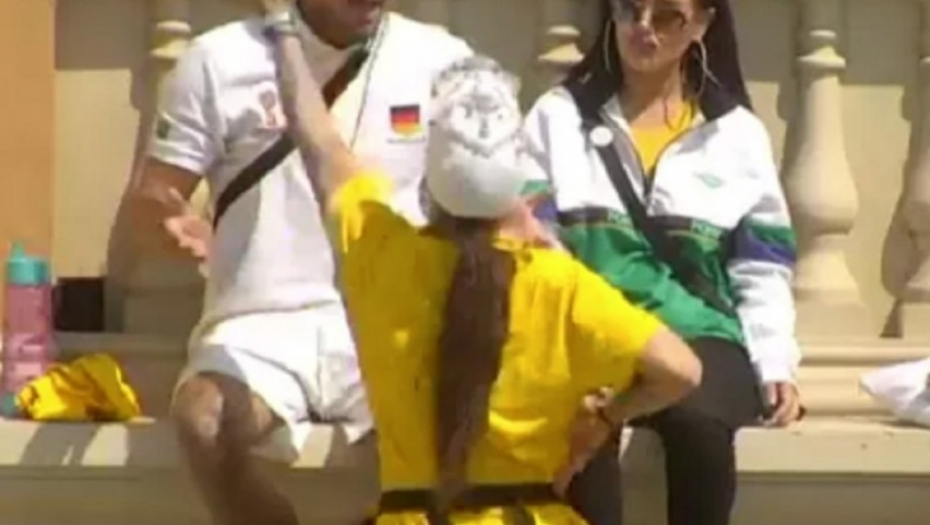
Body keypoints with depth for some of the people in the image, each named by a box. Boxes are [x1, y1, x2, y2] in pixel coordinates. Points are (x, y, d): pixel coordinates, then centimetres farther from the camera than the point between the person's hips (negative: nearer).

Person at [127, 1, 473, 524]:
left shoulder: (441, 59, 6)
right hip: (261, 328, 0)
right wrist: (172, 222, -21)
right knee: (204, 420, -33)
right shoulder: (222, 59, 3)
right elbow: (150, 199, 3)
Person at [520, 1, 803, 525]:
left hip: (698, 335, 1)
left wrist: (776, 365, -2)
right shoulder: (558, 115, 13)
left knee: (697, 421, -35)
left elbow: (761, 268, 13)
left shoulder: (738, 132, 16)